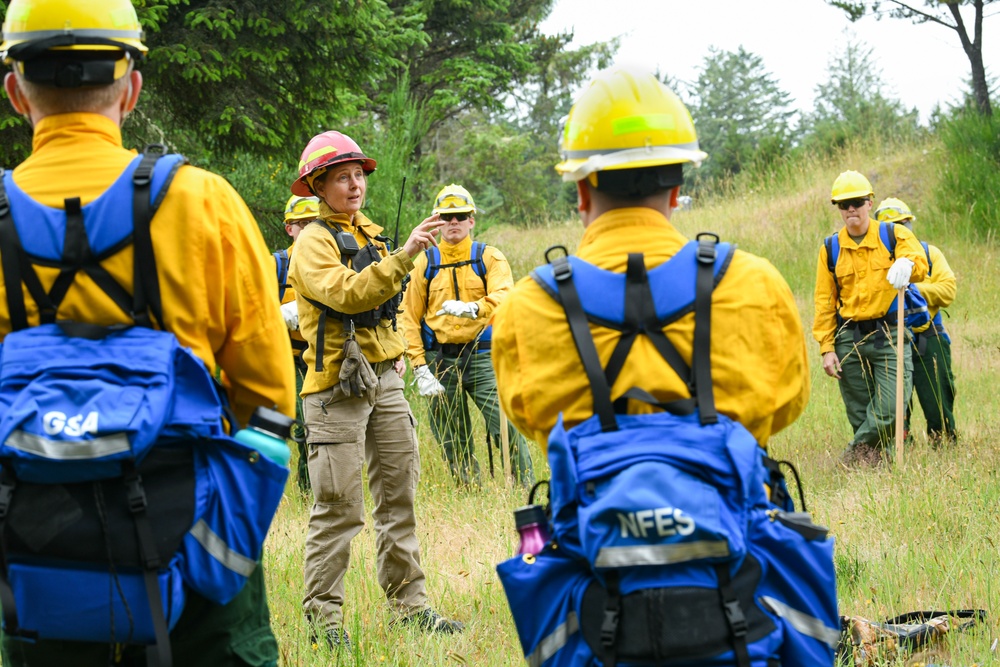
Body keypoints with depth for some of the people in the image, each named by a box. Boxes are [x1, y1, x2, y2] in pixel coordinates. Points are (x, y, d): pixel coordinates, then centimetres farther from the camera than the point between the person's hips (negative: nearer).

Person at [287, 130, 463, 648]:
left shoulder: (371, 236, 17)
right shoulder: (313, 242, -9)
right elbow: (347, 294, -25)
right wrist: (405, 254, -31)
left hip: (384, 379, 8)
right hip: (337, 385, -8)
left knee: (399, 491, 8)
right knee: (338, 506, -7)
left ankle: (408, 602, 14)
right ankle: (323, 613, 0)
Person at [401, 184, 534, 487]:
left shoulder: (489, 258, 3)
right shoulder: (425, 263, 7)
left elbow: (504, 297, -16)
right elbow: (410, 318, 5)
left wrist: (472, 308, -37)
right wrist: (420, 368, -5)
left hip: (481, 356, -2)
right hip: (440, 359, 2)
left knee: (508, 427, -11)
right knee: (452, 442, 5)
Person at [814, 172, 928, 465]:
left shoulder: (894, 235, 0)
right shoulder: (831, 249, 7)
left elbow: (920, 263, -18)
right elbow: (825, 303, 8)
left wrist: (907, 264, -42)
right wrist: (827, 348, 1)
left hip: (890, 335, -2)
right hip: (850, 339, 2)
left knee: (890, 408, -14)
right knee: (860, 415, 5)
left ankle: (858, 451, 6)